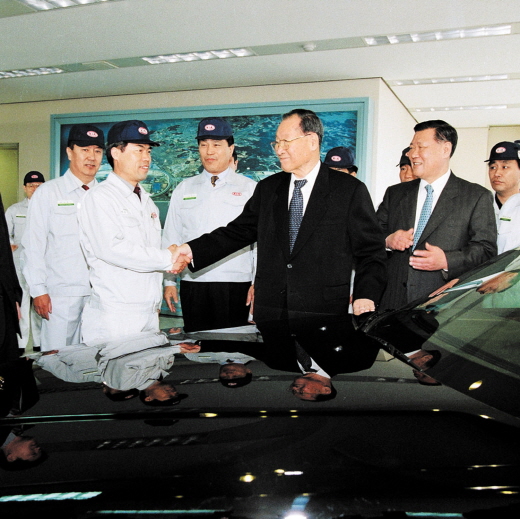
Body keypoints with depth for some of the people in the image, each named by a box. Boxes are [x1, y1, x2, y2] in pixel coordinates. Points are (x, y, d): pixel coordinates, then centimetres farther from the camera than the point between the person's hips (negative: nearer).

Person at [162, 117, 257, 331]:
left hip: (235, 284, -2)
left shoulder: (250, 189, 6)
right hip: (193, 283, 2)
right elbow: (171, 239, 12)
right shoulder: (183, 190, 13)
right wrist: (169, 281, 6)